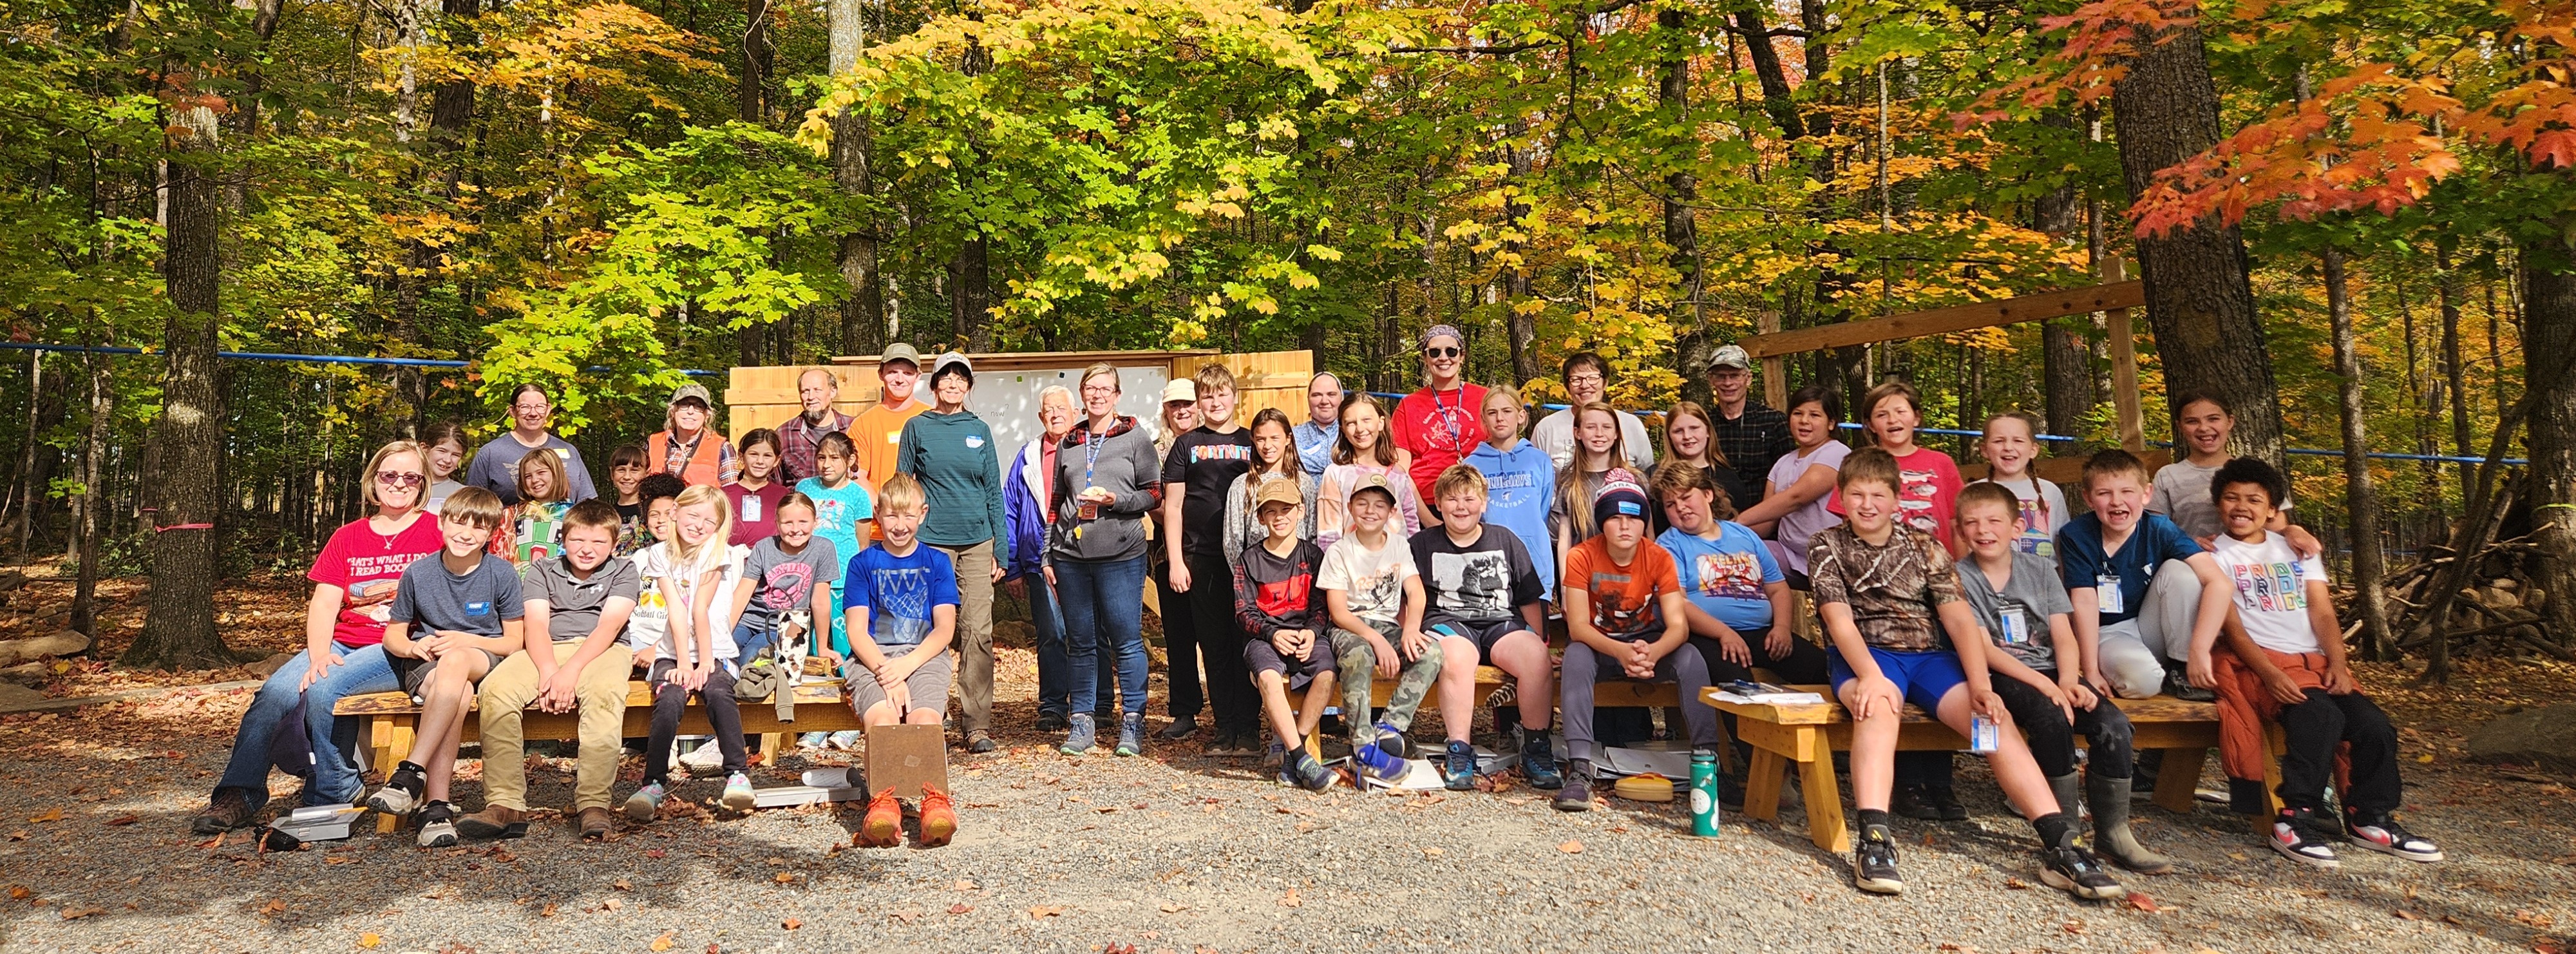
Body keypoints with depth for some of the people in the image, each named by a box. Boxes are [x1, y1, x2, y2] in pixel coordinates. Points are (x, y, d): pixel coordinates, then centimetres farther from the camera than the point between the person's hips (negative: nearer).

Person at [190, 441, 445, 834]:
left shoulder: (437, 531, 4)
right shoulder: (347, 537, 16)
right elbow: (323, 604, 7)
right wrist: (319, 654, -11)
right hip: (341, 645, 5)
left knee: (322, 690, -28)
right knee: (275, 692, -21)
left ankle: (333, 795, -12)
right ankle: (239, 796, -12)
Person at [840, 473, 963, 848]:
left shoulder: (937, 562, 16)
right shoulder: (863, 563, 14)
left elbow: (945, 630, 5)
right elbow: (857, 632, 3)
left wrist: (905, 666, -13)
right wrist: (886, 672, -16)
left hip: (925, 656, 1)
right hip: (872, 658, 0)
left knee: (925, 717, -31)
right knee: (881, 716, -33)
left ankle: (935, 799, -42)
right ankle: (883, 803, -44)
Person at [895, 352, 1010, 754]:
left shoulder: (980, 430, 11)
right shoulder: (917, 427, 6)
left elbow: (994, 490, 12)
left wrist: (1001, 550, 8)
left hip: (977, 542, 1)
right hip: (931, 543, -1)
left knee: (978, 633, -4)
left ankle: (979, 725, -1)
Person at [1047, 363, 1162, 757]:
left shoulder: (1136, 436, 3)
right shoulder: (1069, 442, 15)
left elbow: (1155, 494, 1)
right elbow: (1055, 502, 19)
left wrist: (1114, 499, -14)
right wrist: (1048, 555, 15)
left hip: (1121, 556, -4)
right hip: (1070, 556, 4)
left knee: (1127, 639, -2)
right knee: (1080, 641, 8)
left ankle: (1133, 723, 7)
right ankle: (1082, 719, 17)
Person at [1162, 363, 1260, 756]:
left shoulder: (1251, 443, 11)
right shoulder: (1187, 445, 10)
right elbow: (1173, 506, 8)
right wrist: (1176, 561, -1)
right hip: (1201, 559, 0)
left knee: (1246, 643, -1)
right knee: (1214, 646, 4)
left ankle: (1249, 728, 6)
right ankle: (1225, 727, 12)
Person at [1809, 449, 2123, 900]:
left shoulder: (1925, 546, 11)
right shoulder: (1827, 547, 4)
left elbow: (1961, 620, 2)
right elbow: (1840, 619, -9)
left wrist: (1981, 685, -15)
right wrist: (1871, 675, -27)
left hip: (1927, 655, 3)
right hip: (1863, 655, -3)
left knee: (1995, 718, -21)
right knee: (1880, 706, -36)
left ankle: (2060, 844, -24)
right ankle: (1874, 841, -47)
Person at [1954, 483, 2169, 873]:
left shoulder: (2040, 568, 11)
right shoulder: (1961, 577, -2)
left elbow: (2064, 636, 4)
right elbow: (1985, 650, -10)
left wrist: (2068, 681, -16)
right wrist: (2045, 684, -20)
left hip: (2051, 673, 4)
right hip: (2001, 678, -4)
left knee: (2113, 723, -21)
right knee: (2050, 717, -34)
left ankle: (2112, 833, -7)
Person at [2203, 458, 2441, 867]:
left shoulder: (2298, 550, 20)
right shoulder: (2216, 556, 6)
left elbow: (2322, 612, 10)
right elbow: (2232, 627, -5)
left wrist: (2337, 664, -8)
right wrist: (2269, 674, -20)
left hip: (2315, 661, 5)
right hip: (2258, 663, -5)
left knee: (2375, 725, -18)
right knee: (2320, 717, -32)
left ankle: (2370, 818, 0)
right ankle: (2295, 819, -25)